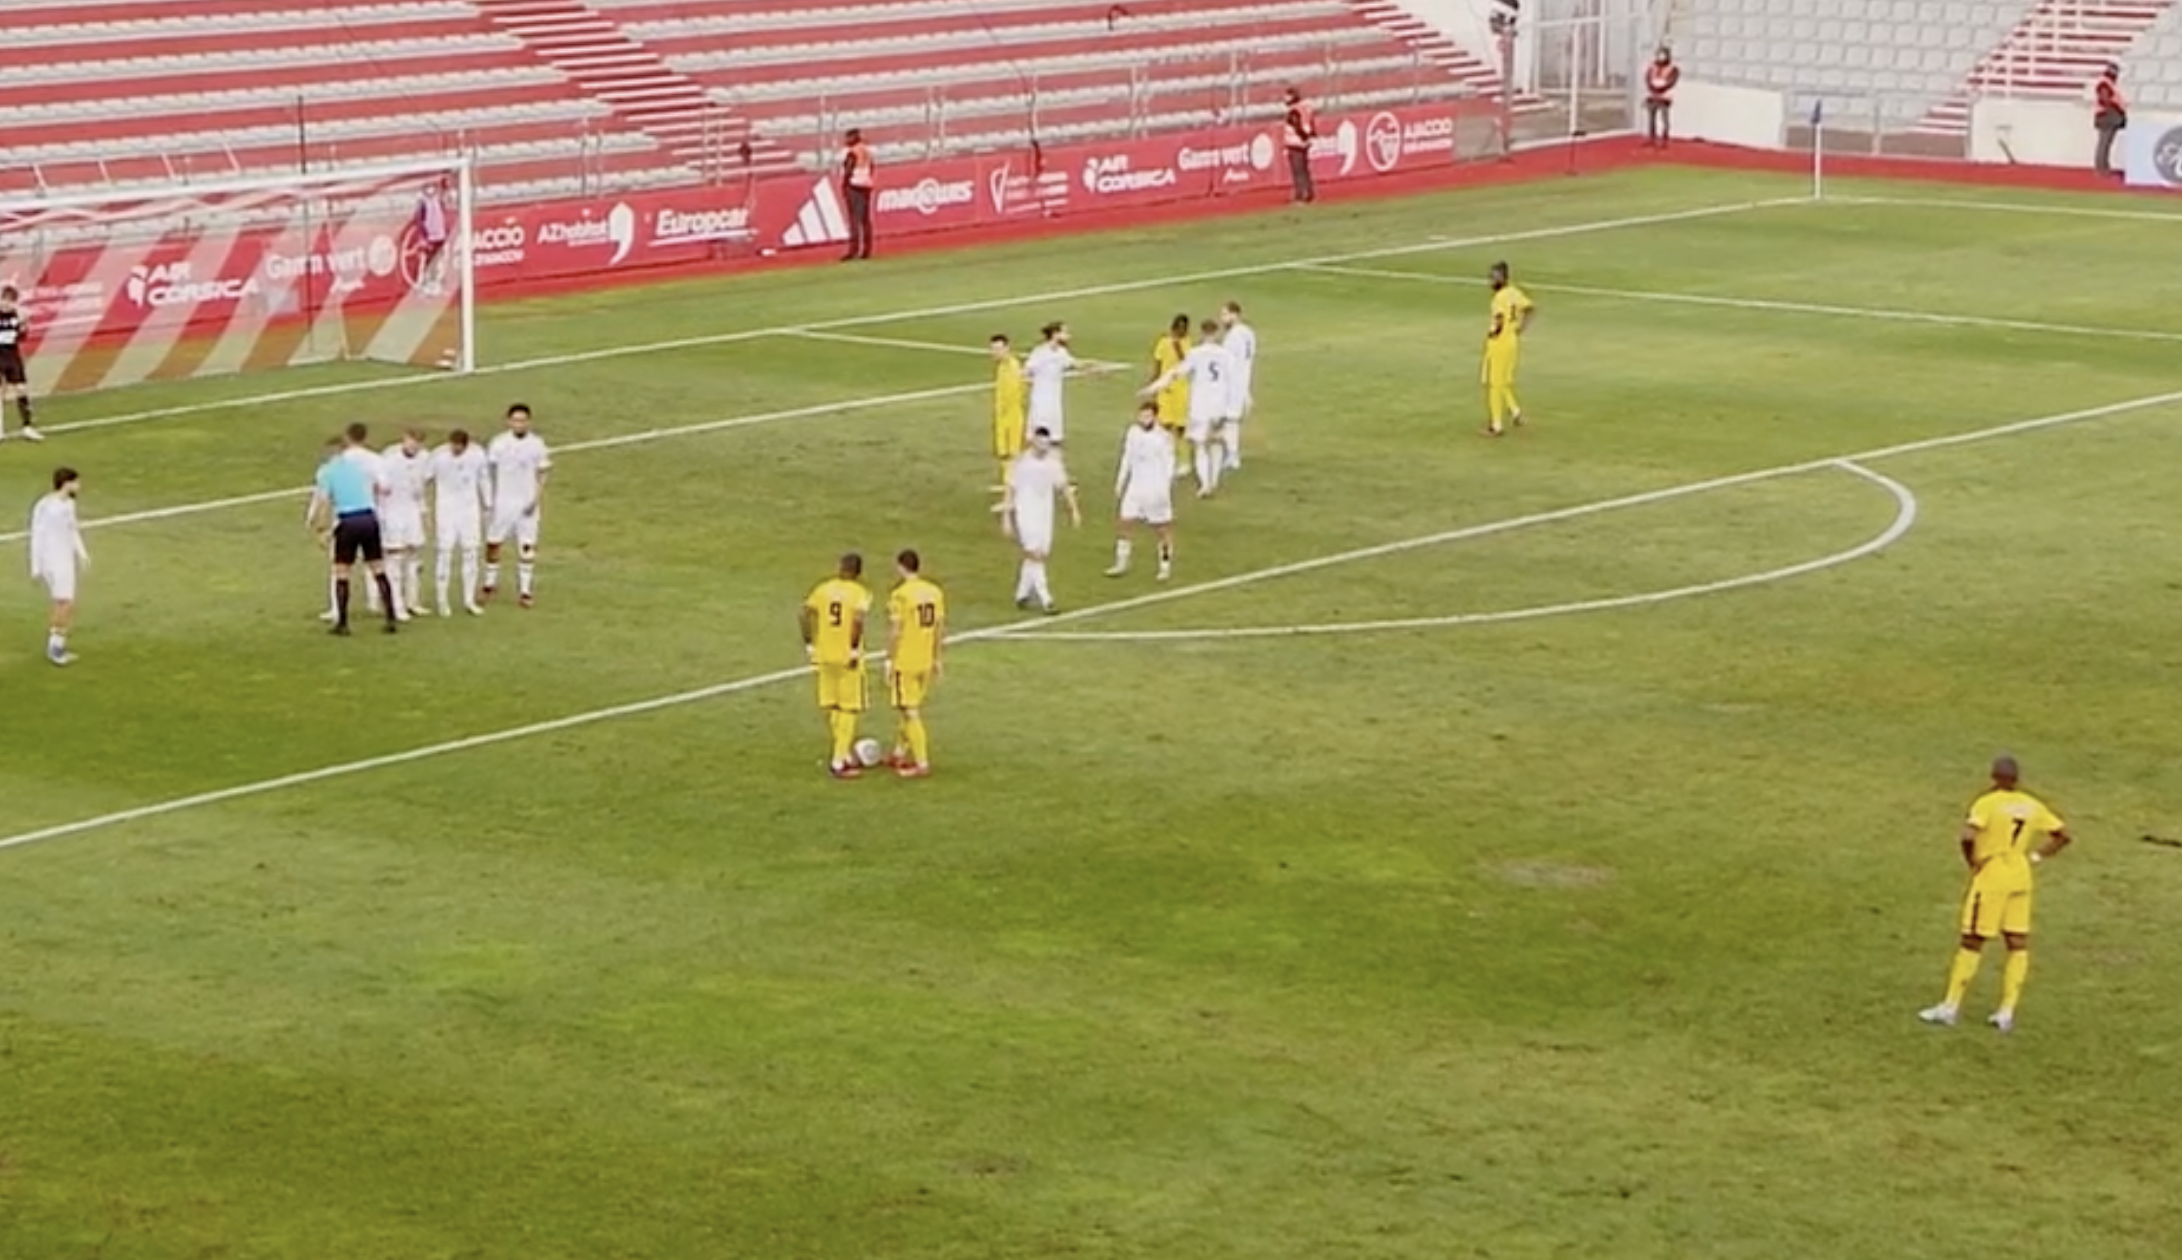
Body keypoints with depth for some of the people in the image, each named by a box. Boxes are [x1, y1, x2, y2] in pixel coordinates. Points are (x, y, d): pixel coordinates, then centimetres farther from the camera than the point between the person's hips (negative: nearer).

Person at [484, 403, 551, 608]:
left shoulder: (537, 444, -2)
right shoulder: (499, 443, -3)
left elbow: (541, 475, 4)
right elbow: (489, 471, 3)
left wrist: (537, 499, -8)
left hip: (527, 504, 0)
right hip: (502, 503, 0)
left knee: (527, 548, -2)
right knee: (493, 544, 6)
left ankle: (524, 591, 6)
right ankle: (490, 584, 25)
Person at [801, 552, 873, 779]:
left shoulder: (824, 588, 5)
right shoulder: (860, 593, -8)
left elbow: (804, 613, -3)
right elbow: (858, 619, -25)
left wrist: (809, 644, 5)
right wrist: (855, 649, -16)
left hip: (824, 656, 5)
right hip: (848, 657, -5)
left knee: (831, 707, 17)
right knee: (849, 709, 5)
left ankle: (847, 754, 27)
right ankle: (839, 761, 3)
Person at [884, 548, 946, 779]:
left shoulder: (900, 594, -16)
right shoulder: (935, 591, 4)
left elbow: (895, 632, -17)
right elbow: (940, 628, 9)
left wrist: (889, 662, -9)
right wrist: (936, 658, 18)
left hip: (905, 662, -7)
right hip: (926, 662, 7)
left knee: (910, 712, -1)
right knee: (906, 708, 22)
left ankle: (922, 764, -1)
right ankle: (900, 753, 32)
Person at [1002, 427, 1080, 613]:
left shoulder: (1054, 463, 1)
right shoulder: (1022, 463, -11)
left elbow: (1064, 486, 11)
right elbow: (1011, 490, -7)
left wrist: (1074, 509, 5)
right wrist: (1006, 518, -8)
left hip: (1045, 514, 5)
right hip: (1026, 514, -5)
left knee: (1038, 556, 9)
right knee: (1035, 556, -11)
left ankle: (1022, 594, 24)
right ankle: (1045, 600, -12)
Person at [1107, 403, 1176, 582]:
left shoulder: (1162, 438, -15)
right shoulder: (1133, 433, 3)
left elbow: (1169, 466, -13)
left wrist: (1164, 490, -19)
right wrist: (1120, 483, 14)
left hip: (1156, 489, -5)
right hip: (1135, 487, 5)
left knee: (1162, 528, 5)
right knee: (1124, 523, 5)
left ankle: (1166, 567, 18)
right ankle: (1122, 563, 17)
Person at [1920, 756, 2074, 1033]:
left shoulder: (1987, 804, -12)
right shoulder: (2033, 806, 7)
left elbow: (1968, 837, -25)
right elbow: (2062, 834, 12)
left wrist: (1973, 862, -8)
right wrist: (2035, 857, 11)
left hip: (1990, 877, -5)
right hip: (2021, 878, 5)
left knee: (1972, 942, 2)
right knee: (2018, 944, 8)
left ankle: (1950, 1007, 7)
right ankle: (2007, 1012, 6)